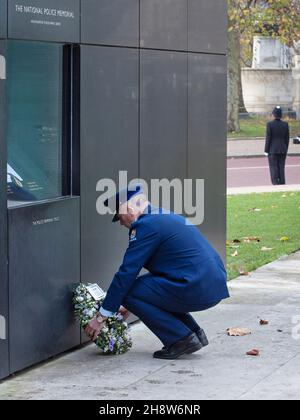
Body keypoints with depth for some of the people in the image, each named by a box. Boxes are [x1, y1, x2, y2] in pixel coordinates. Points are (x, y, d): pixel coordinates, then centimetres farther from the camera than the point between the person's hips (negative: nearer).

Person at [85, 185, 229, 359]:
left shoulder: (145, 225, -8)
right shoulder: (167, 216, 22)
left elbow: (126, 273, -9)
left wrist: (101, 318, -2)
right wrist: (130, 304, 40)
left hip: (197, 290, -10)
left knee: (128, 292, -2)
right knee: (155, 289, 27)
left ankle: (182, 339, -2)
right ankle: (195, 333, 19)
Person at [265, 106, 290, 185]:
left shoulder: (270, 124, -11)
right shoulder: (285, 124, -1)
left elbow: (268, 138, -10)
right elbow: (287, 139, 4)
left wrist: (266, 151, -3)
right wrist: (285, 150, 14)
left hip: (273, 150, -3)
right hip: (283, 150, 3)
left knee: (274, 168, 1)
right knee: (281, 168, 9)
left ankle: (276, 184, -2)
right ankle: (282, 184, 9)